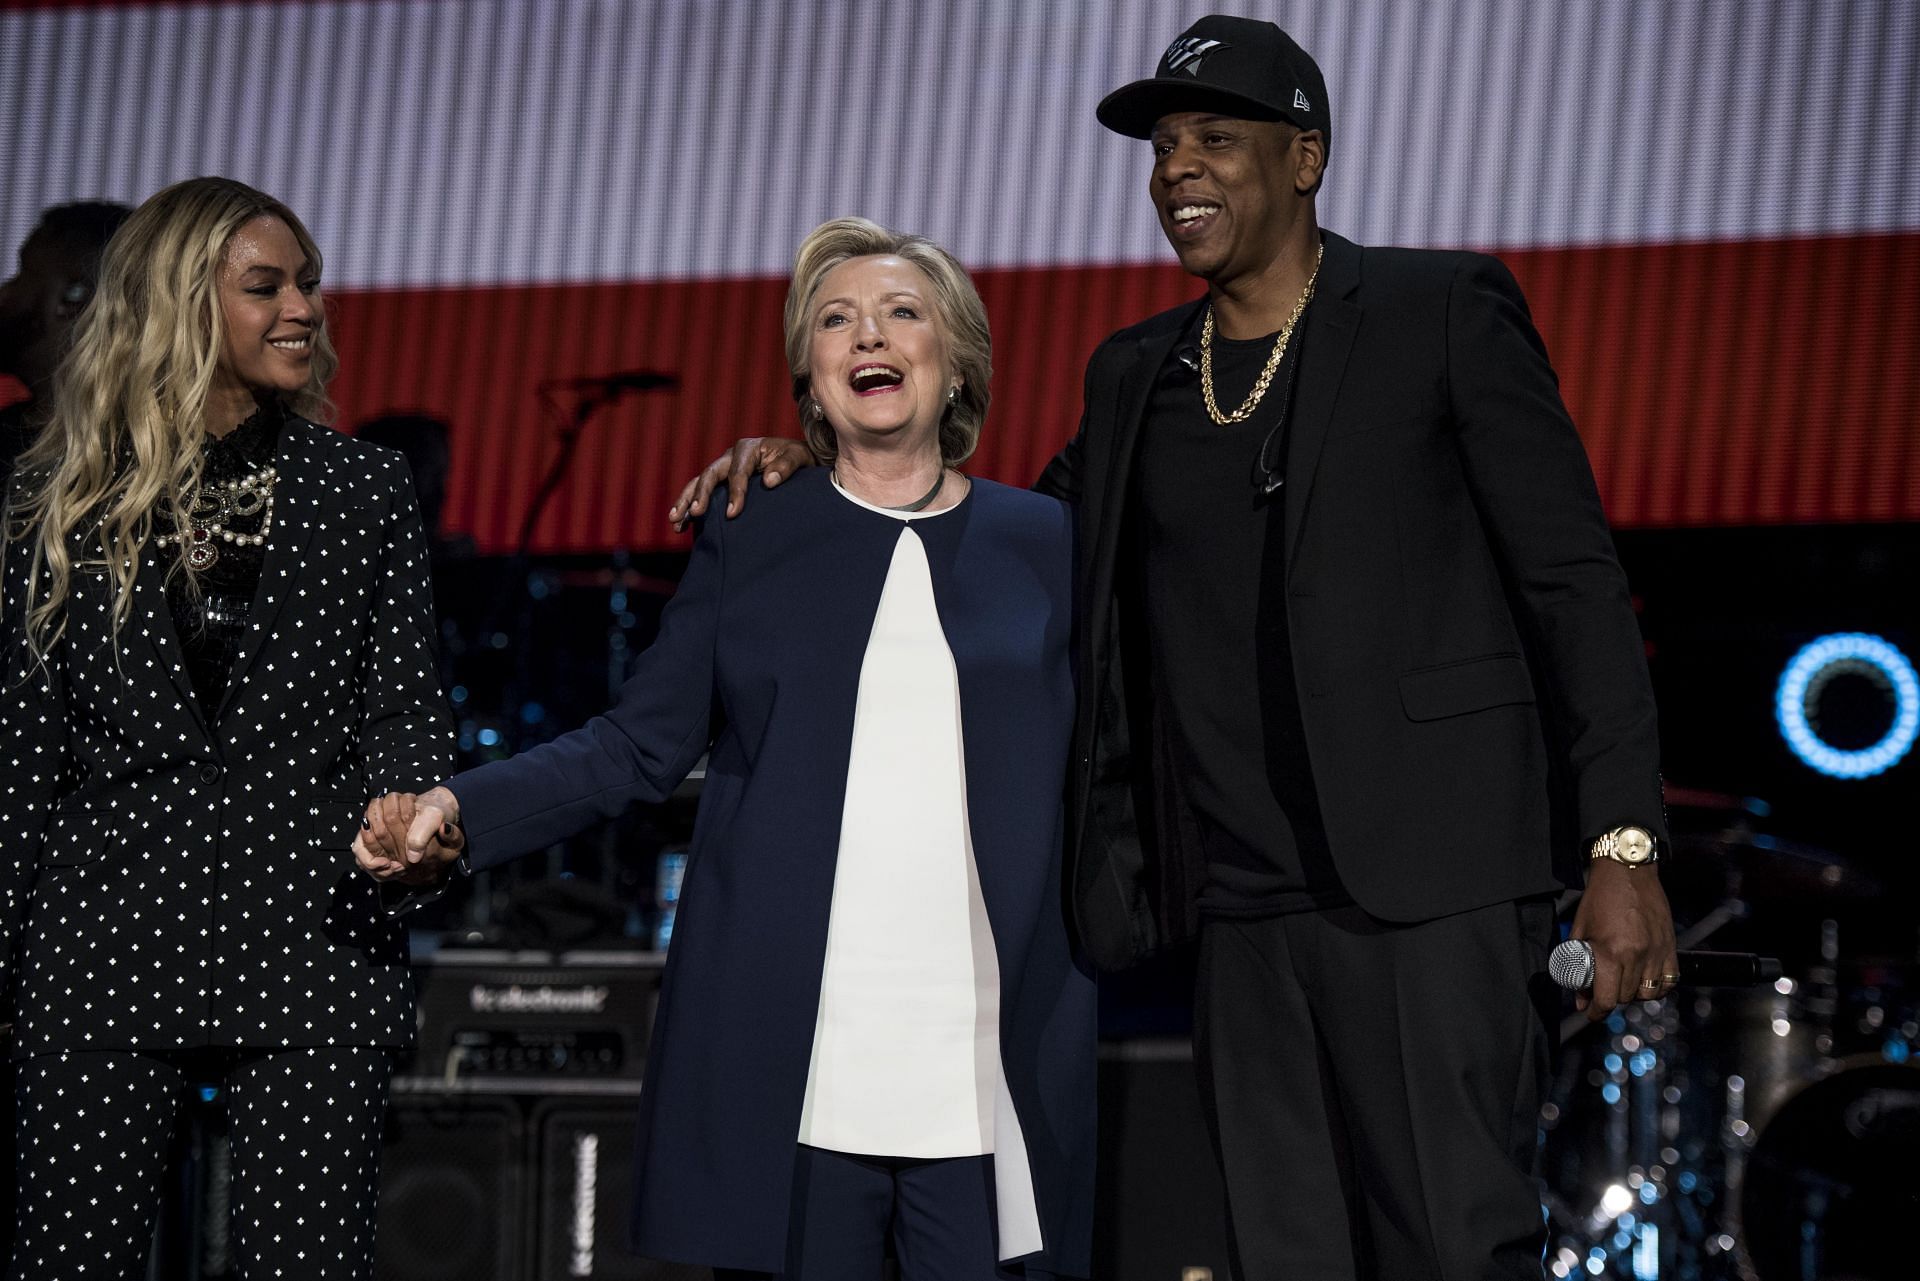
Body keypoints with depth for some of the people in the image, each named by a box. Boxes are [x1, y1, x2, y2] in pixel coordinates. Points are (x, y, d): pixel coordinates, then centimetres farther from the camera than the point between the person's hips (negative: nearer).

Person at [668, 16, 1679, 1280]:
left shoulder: (1443, 313, 1)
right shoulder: (1137, 373, 17)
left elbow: (1574, 580, -3)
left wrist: (1623, 848, -12)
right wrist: (814, 469, 12)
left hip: (1429, 888, -5)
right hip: (1244, 912, 6)